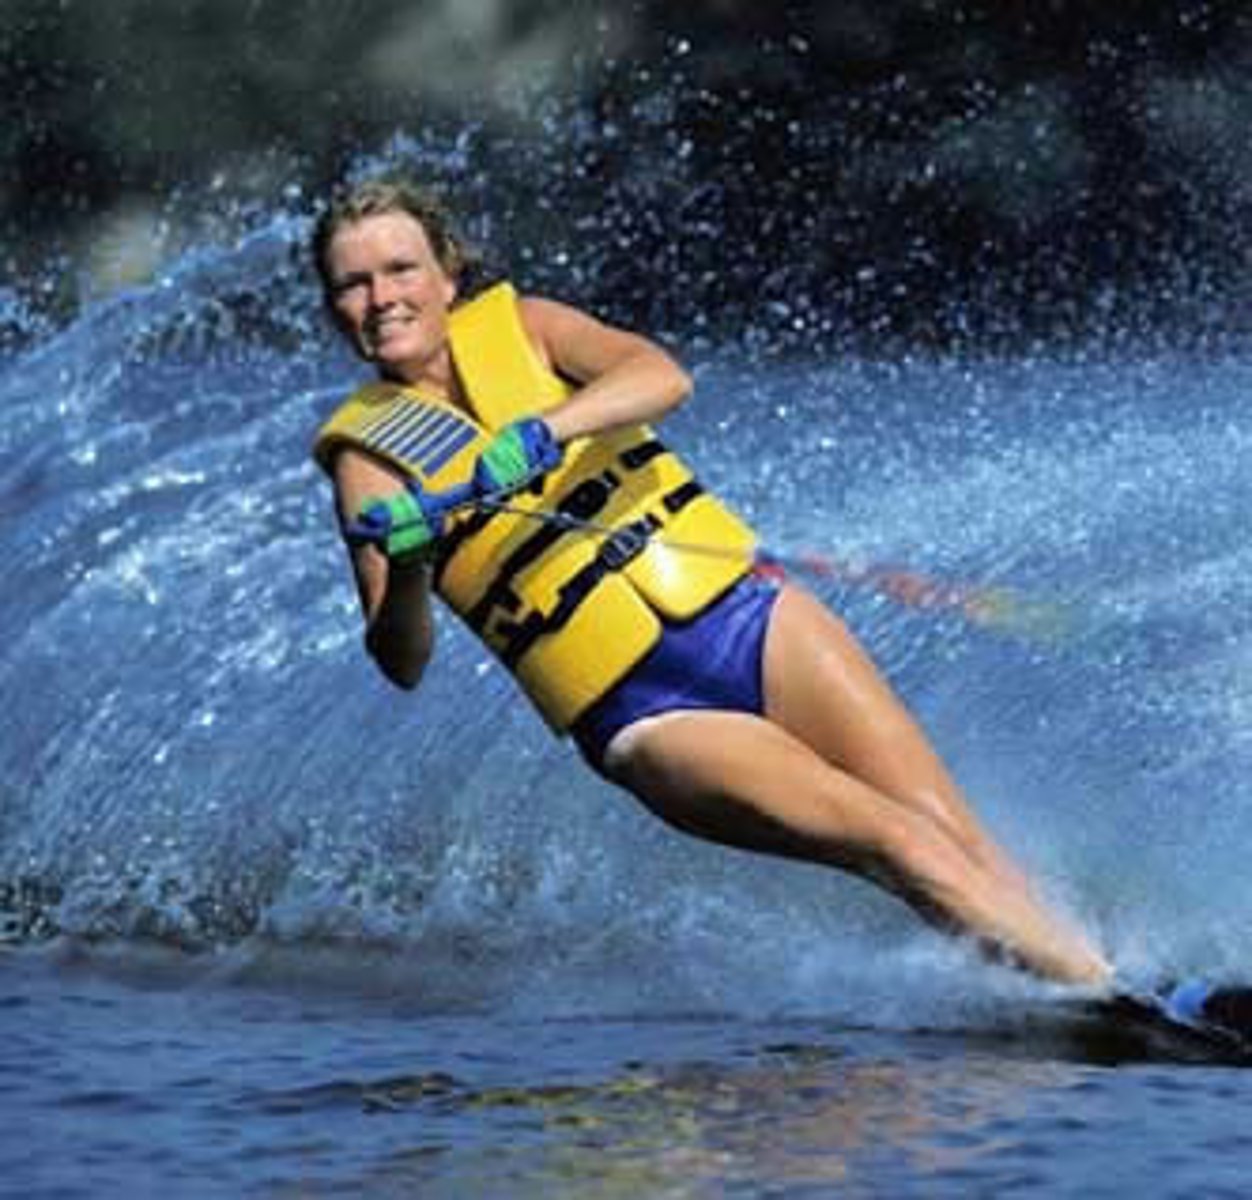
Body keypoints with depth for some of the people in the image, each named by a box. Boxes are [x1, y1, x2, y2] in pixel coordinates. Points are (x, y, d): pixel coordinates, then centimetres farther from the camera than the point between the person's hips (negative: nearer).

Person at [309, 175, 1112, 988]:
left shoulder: (517, 327, 7)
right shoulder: (369, 457, 1)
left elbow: (663, 377, -13)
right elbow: (403, 663, -11)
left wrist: (543, 430, -31)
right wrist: (405, 569, -32)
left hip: (751, 617, 3)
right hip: (645, 714, -3)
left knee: (955, 834, -12)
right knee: (905, 847, -19)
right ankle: (1099, 992, -21)